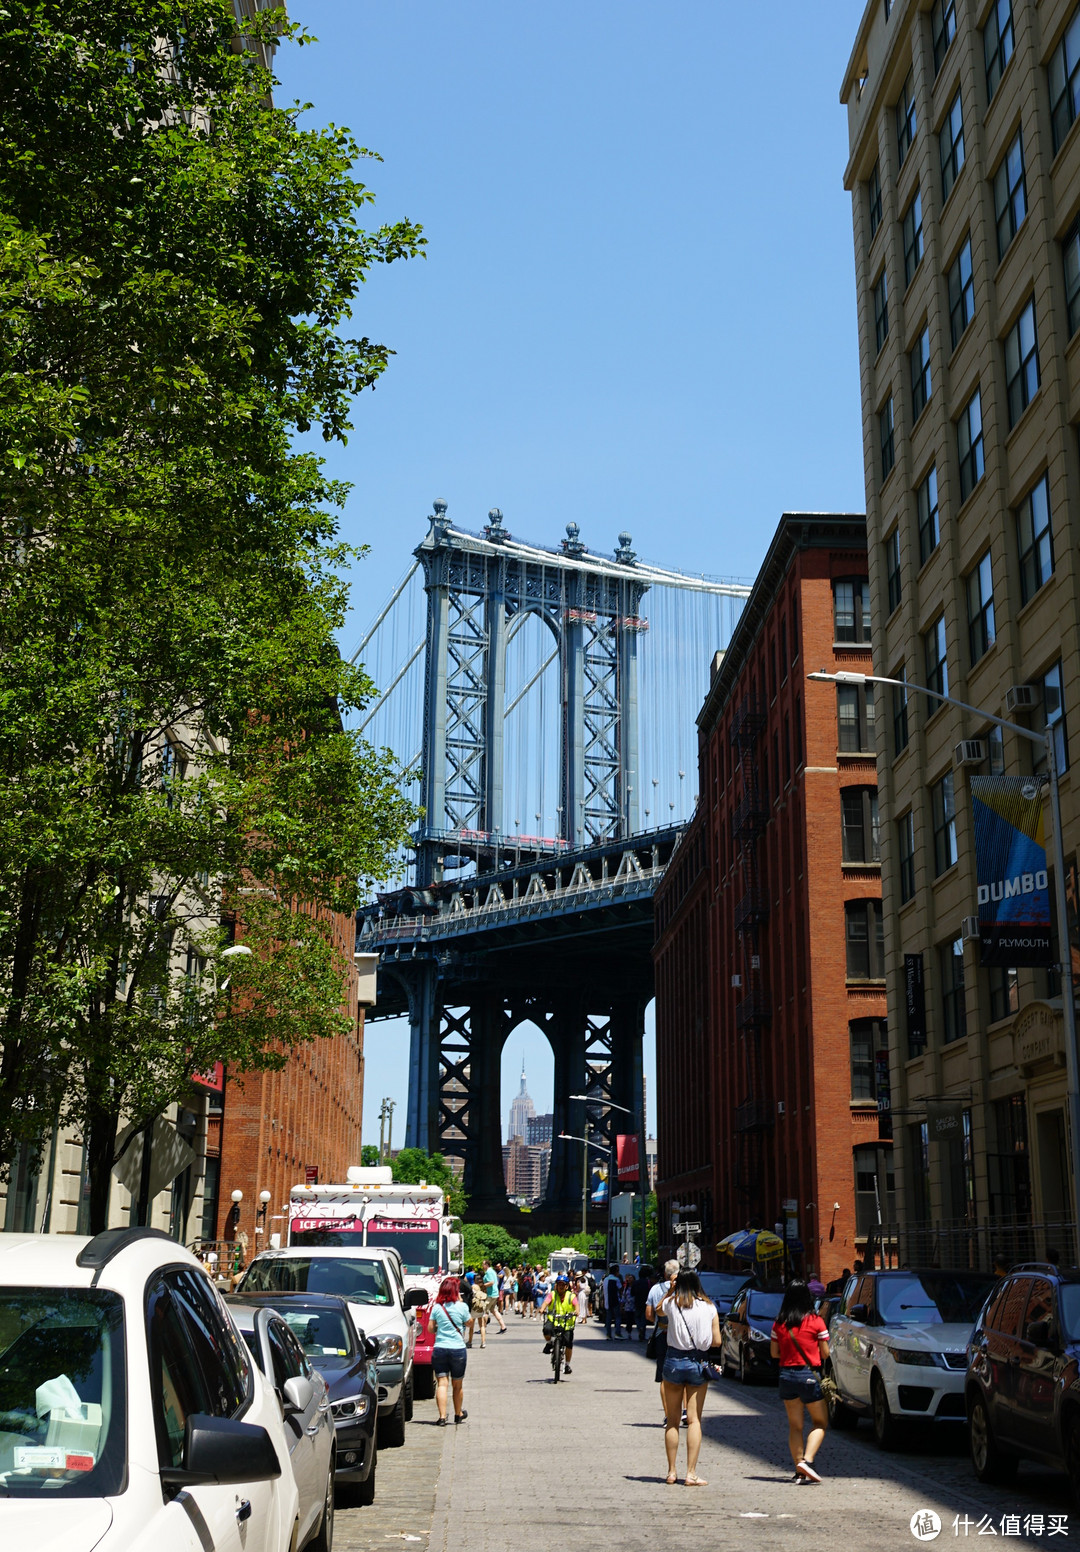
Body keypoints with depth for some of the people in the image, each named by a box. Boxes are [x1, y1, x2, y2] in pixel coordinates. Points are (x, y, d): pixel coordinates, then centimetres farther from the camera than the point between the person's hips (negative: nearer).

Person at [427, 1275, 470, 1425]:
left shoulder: (437, 1307, 0)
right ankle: (458, 1414, 32)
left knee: (442, 1383, -1)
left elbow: (430, 1329, 4)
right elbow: (468, 1323, 12)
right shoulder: (462, 1307, -5)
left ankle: (442, 1417, -12)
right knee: (457, 1385, 15)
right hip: (458, 1349, -1)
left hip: (439, 1349, 1)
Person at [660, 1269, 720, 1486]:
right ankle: (691, 1473, -1)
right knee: (694, 1420, 3)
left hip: (674, 1361, 0)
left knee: (672, 1420, 10)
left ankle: (671, 1471, 13)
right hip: (698, 1363, 0)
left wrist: (671, 1289, 19)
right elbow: (716, 1341, 0)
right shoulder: (709, 1307, -2)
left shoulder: (671, 1304, -2)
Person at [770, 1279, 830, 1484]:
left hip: (786, 1375, 3)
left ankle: (799, 1471, 11)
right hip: (809, 1375, -3)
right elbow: (825, 1353, -2)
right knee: (820, 1422, 10)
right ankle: (807, 1460, -9)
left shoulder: (779, 1323, 0)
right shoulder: (816, 1322, -8)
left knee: (794, 1425, 13)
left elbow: (774, 1352, 7)